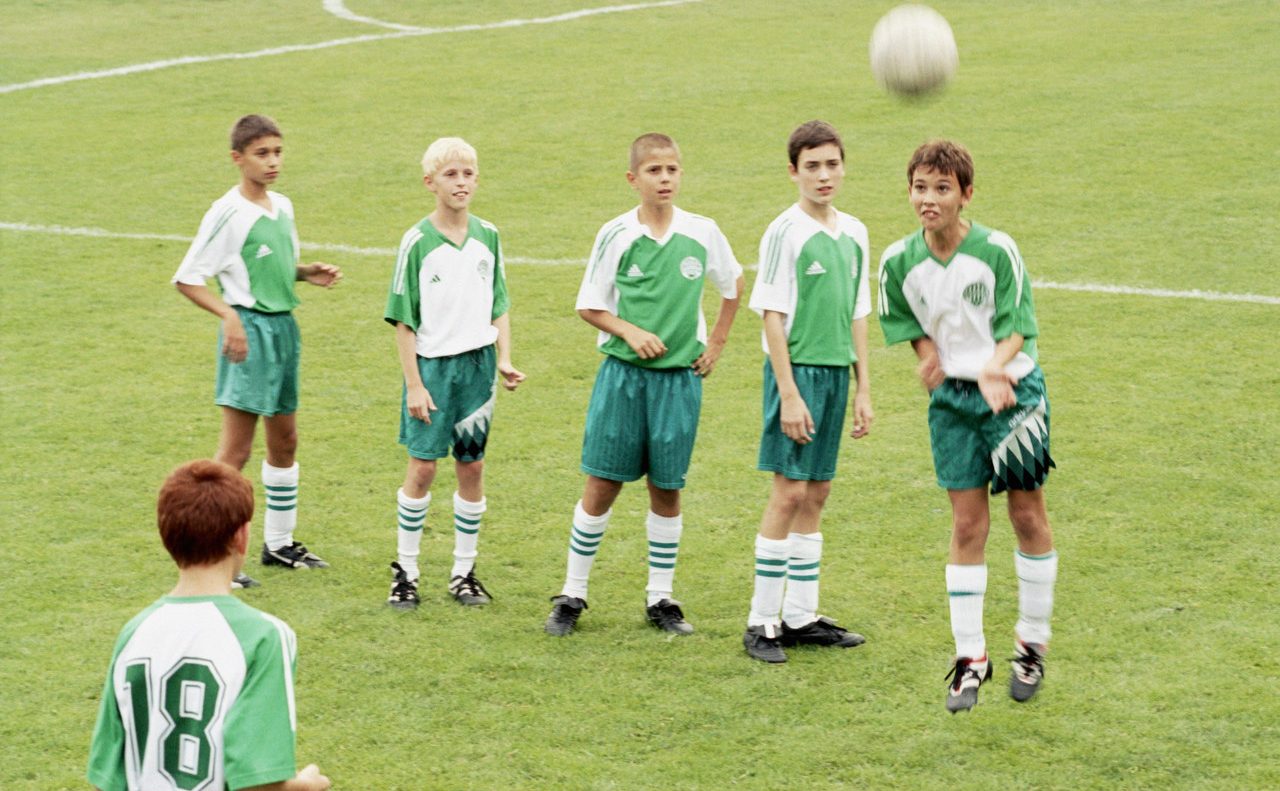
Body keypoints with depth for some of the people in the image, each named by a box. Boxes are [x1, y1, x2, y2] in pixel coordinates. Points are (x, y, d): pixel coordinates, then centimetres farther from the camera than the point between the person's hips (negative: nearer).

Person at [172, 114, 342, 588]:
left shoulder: (282, 206, 9)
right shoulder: (228, 214, -14)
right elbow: (187, 279, -14)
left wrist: (307, 274, 3)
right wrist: (228, 316, -26)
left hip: (285, 326, 8)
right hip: (250, 330, -8)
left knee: (284, 439, 17)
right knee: (236, 448, -8)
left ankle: (279, 543, 30)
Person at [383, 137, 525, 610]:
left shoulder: (488, 237, 4)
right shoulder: (418, 242, -8)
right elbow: (403, 319, -6)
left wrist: (504, 360, 1)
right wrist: (414, 383, -10)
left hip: (478, 363, 4)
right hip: (433, 362, -4)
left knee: (472, 468, 7)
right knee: (422, 467, -3)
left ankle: (464, 571, 16)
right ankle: (405, 571, 10)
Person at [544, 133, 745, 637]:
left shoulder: (702, 233, 1)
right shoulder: (616, 235, -3)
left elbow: (733, 284, 18)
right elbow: (589, 306, 2)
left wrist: (717, 342, 12)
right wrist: (630, 332, -12)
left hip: (679, 377, 1)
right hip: (623, 373, -1)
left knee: (667, 490, 6)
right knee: (601, 485, -1)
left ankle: (661, 599, 17)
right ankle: (572, 596, 9)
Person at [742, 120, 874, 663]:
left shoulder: (854, 233, 11)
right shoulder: (785, 232, -9)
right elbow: (773, 317, -11)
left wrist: (862, 389, 15)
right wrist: (789, 394, -16)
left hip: (836, 373, 7)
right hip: (796, 370, -6)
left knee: (815, 494, 10)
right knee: (789, 492, -7)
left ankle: (800, 617, 16)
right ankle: (762, 622, -1)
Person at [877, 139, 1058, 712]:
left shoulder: (997, 251, -16)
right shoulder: (899, 262, -5)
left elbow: (1016, 330, -14)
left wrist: (994, 370, -34)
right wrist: (929, 358, -13)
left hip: (1011, 390, -2)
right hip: (951, 397, 2)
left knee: (1028, 516, 3)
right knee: (967, 525, 2)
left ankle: (1032, 644, 20)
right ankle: (970, 658, 11)